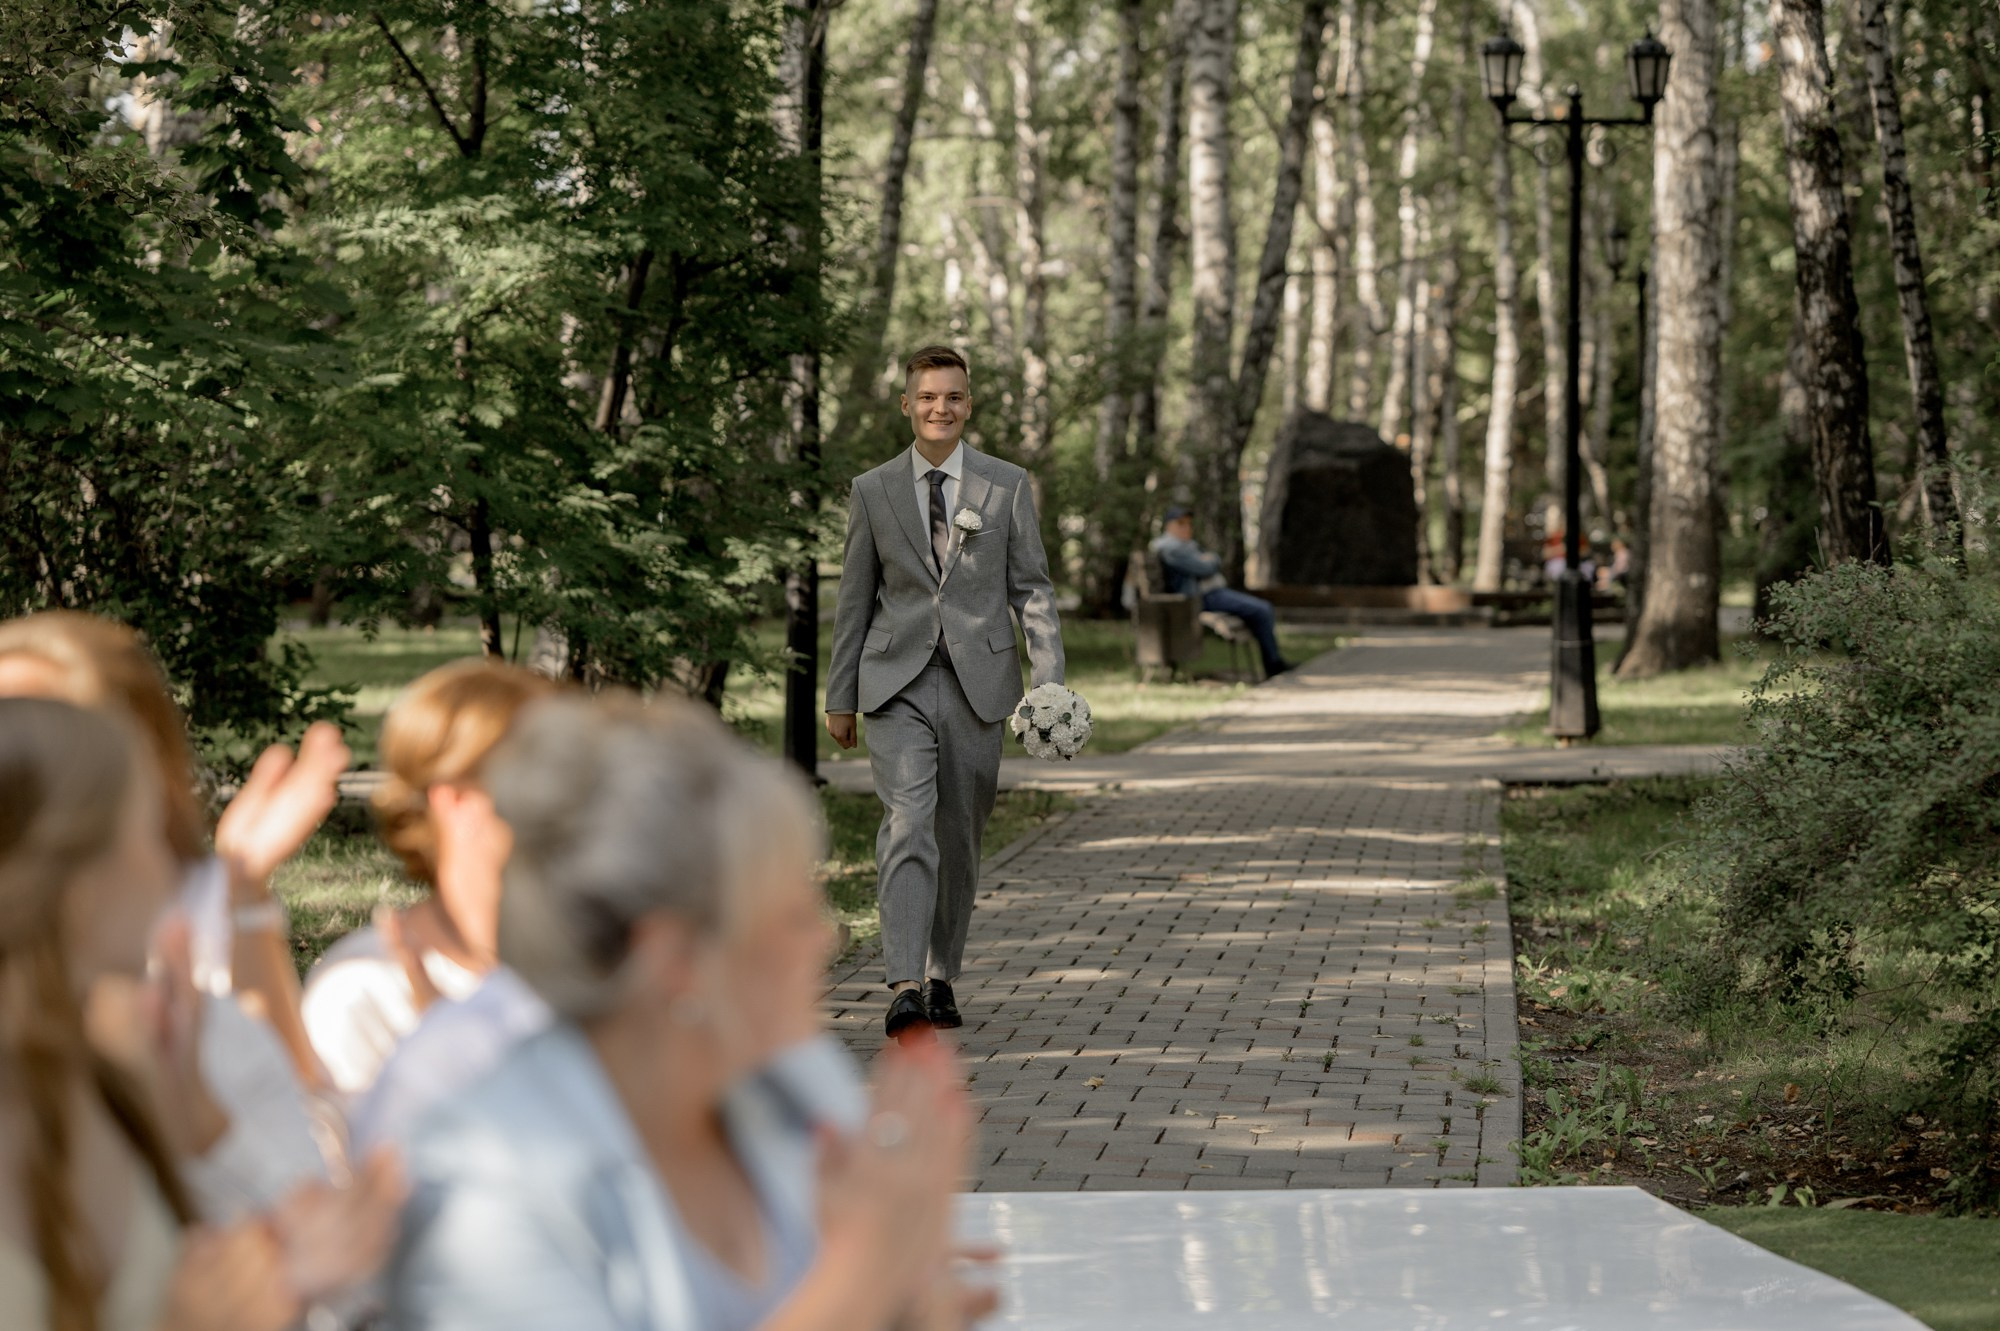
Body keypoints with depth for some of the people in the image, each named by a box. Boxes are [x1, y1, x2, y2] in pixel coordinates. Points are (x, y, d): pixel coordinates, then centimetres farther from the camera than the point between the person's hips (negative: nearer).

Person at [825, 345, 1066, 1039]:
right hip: (897, 683, -1)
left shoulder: (1007, 485, 5)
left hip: (977, 683, 1)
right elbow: (854, 600, 11)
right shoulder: (873, 491, 6)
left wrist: (1050, 679, -7)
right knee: (907, 825, -17)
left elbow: (1032, 588, 4)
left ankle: (943, 976, 24)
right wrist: (840, 697, 10)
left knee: (960, 836, 8)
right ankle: (905, 987, -24)